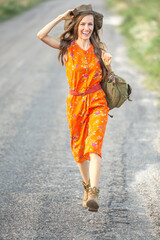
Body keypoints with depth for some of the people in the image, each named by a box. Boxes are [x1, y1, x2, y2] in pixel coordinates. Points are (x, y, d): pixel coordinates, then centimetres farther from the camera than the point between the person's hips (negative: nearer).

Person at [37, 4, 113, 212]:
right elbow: (41, 35, -13)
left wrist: (108, 63, -8)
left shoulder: (98, 49, 4)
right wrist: (62, 17, -8)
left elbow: (109, 77, 12)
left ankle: (94, 193, -27)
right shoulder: (67, 46, 1)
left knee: (94, 145, -18)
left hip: (97, 103, -1)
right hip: (76, 103, 1)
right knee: (78, 148, 10)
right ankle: (87, 186, 34)